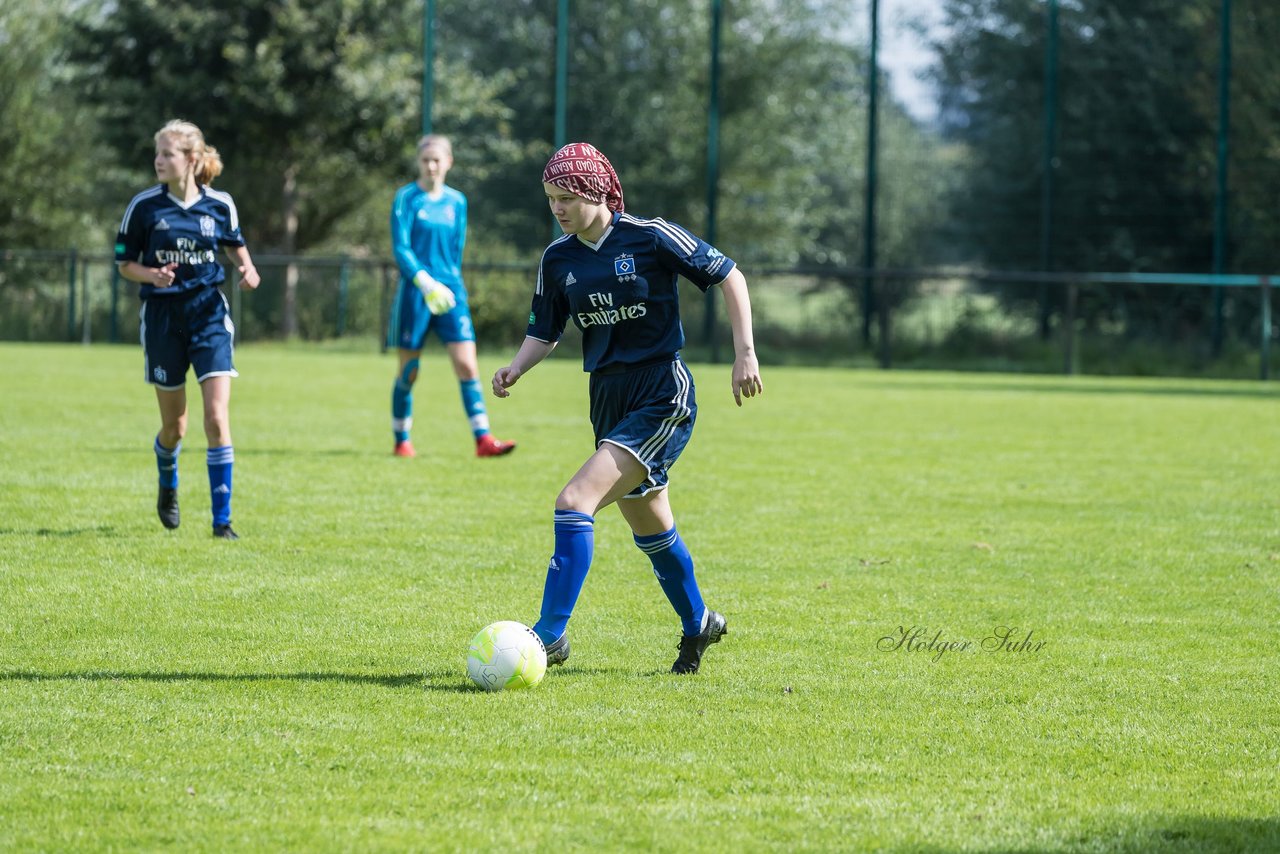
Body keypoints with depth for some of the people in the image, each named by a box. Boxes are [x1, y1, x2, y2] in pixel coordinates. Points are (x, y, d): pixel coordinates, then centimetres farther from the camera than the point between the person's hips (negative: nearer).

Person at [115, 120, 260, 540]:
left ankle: (222, 519, -8)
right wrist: (151, 275, -19)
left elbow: (234, 244, 18)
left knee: (217, 418, -12)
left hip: (208, 313, 0)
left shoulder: (220, 205, -1)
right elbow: (124, 263, 1)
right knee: (174, 426, 9)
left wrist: (248, 269, -2)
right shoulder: (144, 205, -5)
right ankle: (167, 486, 42)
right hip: (162, 315, 0)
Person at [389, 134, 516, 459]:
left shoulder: (457, 201, 10)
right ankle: (401, 441, 16)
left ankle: (483, 440, -11)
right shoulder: (407, 198, -4)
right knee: (408, 371, 3)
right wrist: (425, 282, -25)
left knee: (467, 366, -7)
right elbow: (400, 249, -12)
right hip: (415, 294, -3)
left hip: (450, 293, 3)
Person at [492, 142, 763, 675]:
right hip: (609, 400, 7)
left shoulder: (651, 237, -12)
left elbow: (728, 276, -5)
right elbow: (544, 332, 11)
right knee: (648, 527, 20)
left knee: (575, 502, -21)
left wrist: (745, 353, -11)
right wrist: (515, 370, -9)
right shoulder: (558, 259, 3)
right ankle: (697, 623, 43)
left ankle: (550, 635, -21)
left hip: (663, 397, -7)